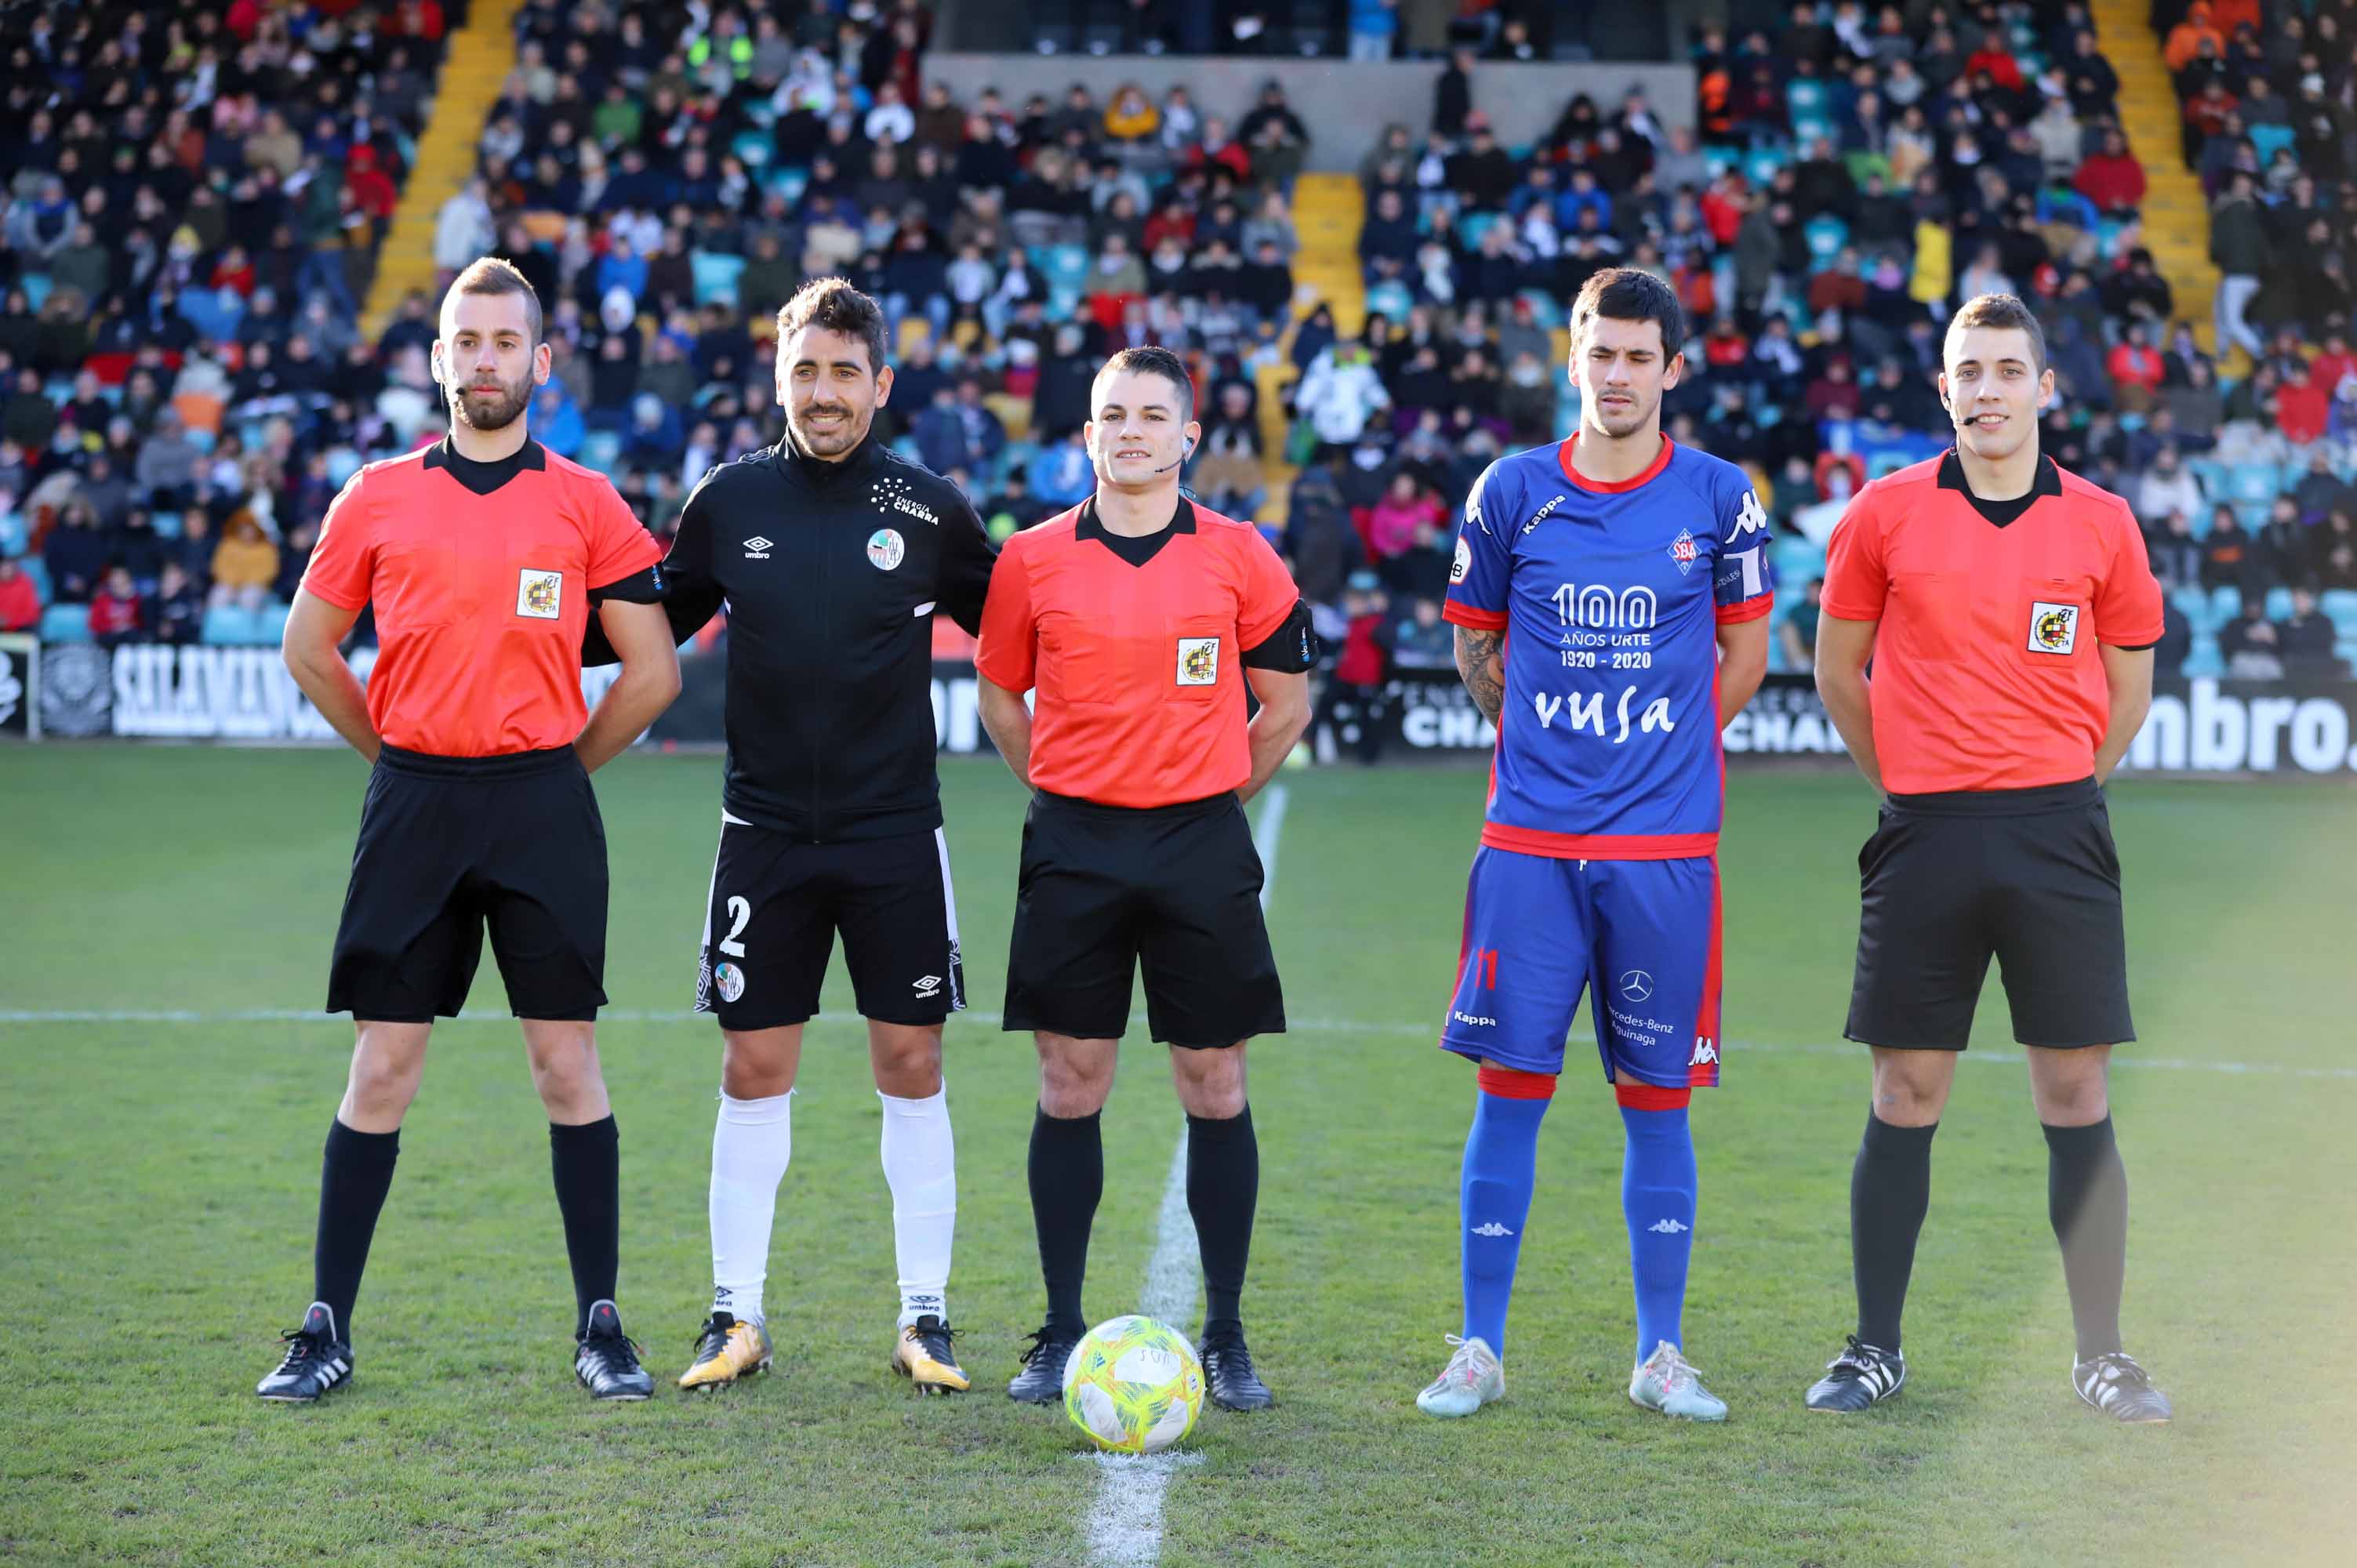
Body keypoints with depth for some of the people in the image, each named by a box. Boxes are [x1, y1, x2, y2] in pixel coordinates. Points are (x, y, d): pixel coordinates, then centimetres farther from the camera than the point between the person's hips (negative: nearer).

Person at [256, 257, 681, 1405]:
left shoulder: (587, 504, 3)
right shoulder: (379, 497, 7)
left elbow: (653, 673, 6)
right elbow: (308, 650, 16)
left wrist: (555, 768, 7)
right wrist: (405, 755, 12)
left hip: (543, 805, -1)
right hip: (413, 804, 1)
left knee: (568, 1063, 0)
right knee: (381, 1066, 1)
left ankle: (600, 1328, 7)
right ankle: (326, 1328, 8)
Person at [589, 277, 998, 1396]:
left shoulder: (928, 507, -1)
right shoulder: (729, 500, 2)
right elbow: (652, 625, 14)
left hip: (896, 835, -1)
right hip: (765, 832, 1)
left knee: (911, 1064, 2)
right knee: (754, 1069, 4)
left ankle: (925, 1318, 11)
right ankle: (737, 1315, 13)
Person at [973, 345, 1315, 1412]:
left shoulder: (1239, 557, 2)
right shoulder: (1032, 559, 3)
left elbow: (1285, 700, 10)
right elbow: (1000, 693, 15)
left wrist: (1217, 793, 7)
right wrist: (1064, 795, 9)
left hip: (1201, 844, 0)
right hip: (1073, 846, 0)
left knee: (1216, 1089, 2)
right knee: (1069, 1088, 2)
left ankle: (1226, 1340, 11)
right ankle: (1060, 1334, 11)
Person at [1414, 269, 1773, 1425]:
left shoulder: (1718, 496, 2)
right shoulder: (1512, 491, 4)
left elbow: (1743, 653, 12)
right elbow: (1476, 647, 15)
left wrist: (1657, 749, 8)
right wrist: (1550, 741, 10)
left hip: (1665, 848, 0)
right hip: (1529, 842, 0)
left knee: (1656, 1095, 5)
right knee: (1510, 1088, 0)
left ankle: (1660, 1354, 14)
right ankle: (1480, 1349, 9)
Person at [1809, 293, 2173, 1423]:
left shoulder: (2101, 523, 5)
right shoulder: (1886, 514, 3)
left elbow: (2129, 691, 13)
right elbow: (1838, 669, 13)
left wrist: (2054, 791, 8)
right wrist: (1904, 783, 10)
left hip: (2058, 832, 0)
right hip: (1925, 839, 0)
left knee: (2076, 1095, 0)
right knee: (1905, 1095, 2)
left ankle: (2100, 1355, 8)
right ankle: (1875, 1349, 11)